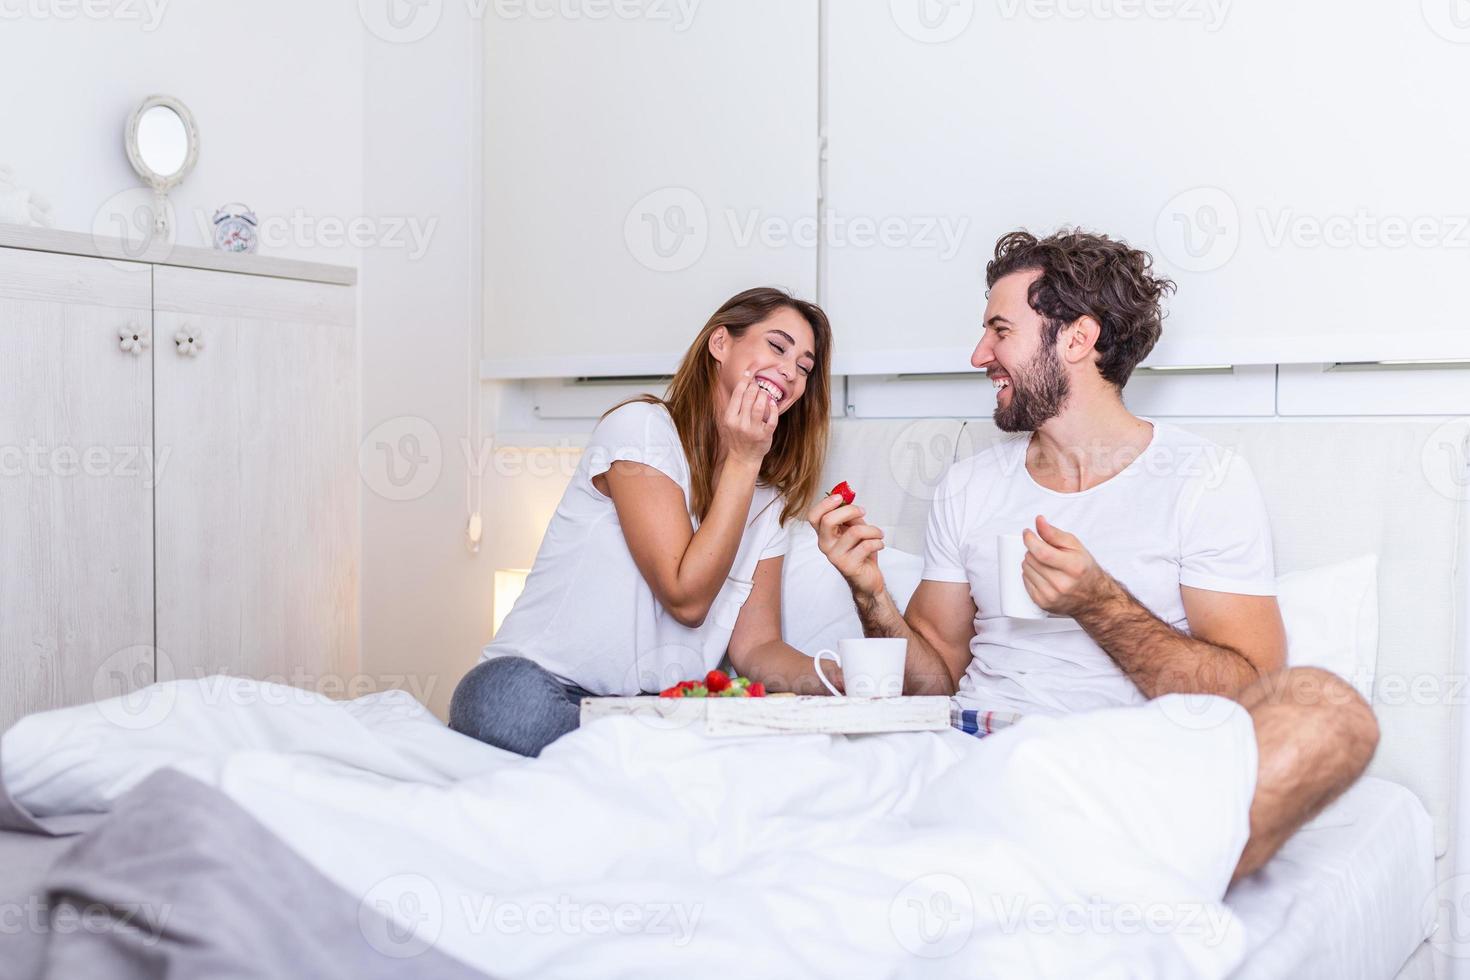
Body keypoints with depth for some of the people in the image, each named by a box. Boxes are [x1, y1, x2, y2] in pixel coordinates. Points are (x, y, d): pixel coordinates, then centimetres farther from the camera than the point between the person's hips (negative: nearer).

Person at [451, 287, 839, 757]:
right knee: (509, 691, -40)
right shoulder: (641, 427, -6)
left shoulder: (766, 500, 16)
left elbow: (756, 647, 7)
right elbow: (686, 598, -12)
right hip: (549, 687, -5)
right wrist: (743, 460, -10)